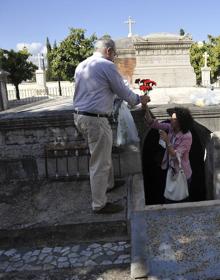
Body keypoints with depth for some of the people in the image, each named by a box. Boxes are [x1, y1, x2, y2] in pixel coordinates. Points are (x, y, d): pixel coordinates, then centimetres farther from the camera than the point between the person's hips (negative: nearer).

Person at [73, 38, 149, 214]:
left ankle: (108, 184, 42)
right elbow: (123, 91, -5)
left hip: (79, 116, 9)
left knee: (103, 154, 25)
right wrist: (139, 100, 13)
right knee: (100, 163, 1)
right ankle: (99, 204, 12)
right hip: (96, 119, -9)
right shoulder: (107, 66, -11)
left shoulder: (81, 66, 15)